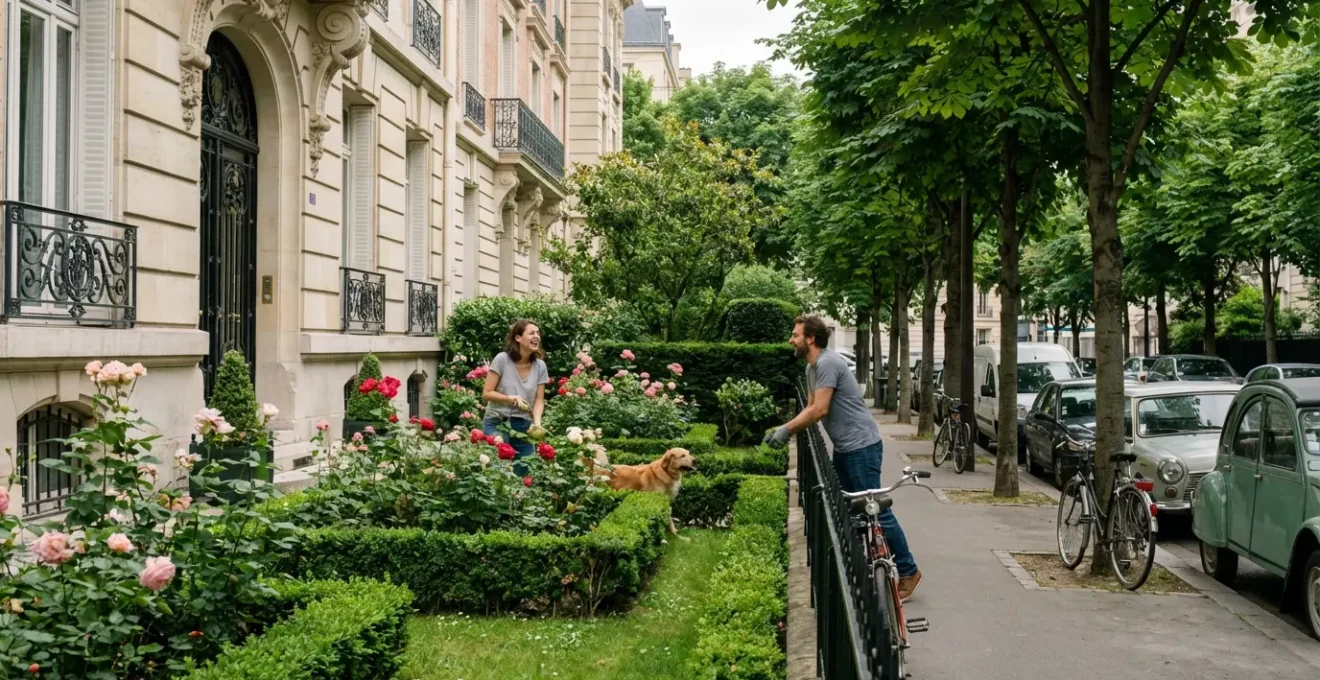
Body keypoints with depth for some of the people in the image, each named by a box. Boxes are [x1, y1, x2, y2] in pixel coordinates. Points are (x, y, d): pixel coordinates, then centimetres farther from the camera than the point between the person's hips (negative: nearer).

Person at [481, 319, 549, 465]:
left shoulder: (540, 366, 1)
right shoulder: (502, 359, -10)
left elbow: (539, 400, 1)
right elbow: (486, 393, -8)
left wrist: (537, 422, -17)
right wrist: (511, 399, -23)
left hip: (523, 426, 4)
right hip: (497, 423, -4)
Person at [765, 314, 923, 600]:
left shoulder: (828, 363, -18)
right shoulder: (812, 367, 14)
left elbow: (820, 410, -22)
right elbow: (811, 408, 16)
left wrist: (786, 430, -14)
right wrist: (785, 430, 3)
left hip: (861, 446, -11)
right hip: (844, 448, 11)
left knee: (875, 511, -7)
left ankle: (908, 571, 2)